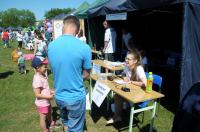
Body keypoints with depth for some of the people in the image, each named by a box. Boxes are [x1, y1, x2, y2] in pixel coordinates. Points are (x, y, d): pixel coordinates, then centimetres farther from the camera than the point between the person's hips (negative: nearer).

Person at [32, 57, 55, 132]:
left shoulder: (43, 75, -2)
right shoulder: (37, 79, -31)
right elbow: (37, 94, -28)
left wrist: (51, 92, 1)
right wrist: (48, 97, -26)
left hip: (46, 102, 9)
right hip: (42, 103, -9)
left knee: (49, 113, 32)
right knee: (43, 118, 14)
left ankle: (51, 123, 57)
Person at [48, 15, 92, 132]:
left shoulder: (51, 46, -6)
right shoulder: (84, 47, -19)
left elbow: (55, 69, 7)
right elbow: (86, 75, -9)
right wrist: (75, 79, 2)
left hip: (59, 96, 5)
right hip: (76, 97, -4)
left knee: (66, 121, 30)